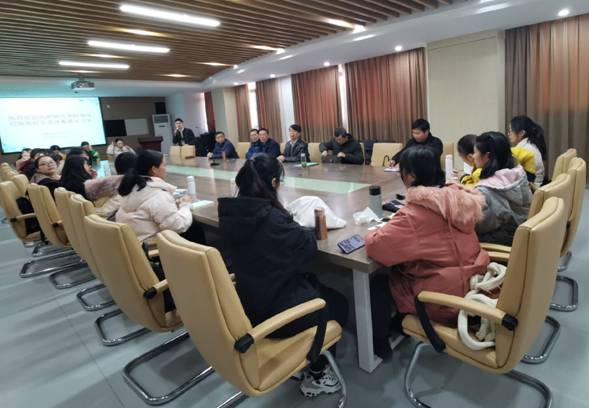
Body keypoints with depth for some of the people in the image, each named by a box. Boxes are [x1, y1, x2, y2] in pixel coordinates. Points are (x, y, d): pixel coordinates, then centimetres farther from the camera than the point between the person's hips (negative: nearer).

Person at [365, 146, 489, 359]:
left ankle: (379, 342, 28)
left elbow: (376, 245, -27)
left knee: (379, 282, 11)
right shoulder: (458, 196, -1)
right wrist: (397, 222, 9)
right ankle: (401, 321, 41)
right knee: (399, 270, 25)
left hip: (446, 296, -8)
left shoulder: (414, 212, -24)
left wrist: (372, 234, -4)